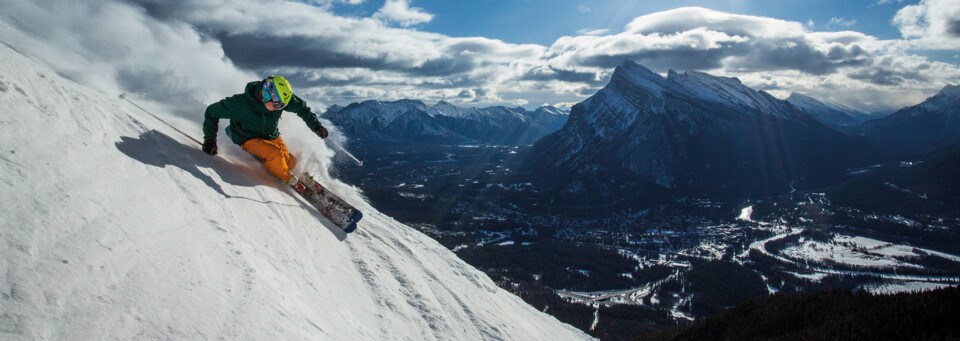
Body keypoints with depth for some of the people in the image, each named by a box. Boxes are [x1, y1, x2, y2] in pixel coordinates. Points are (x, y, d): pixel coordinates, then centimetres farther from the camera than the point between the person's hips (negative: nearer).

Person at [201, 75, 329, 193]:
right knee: (275, 154, -32)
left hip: (271, 136, 5)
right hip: (249, 139, -5)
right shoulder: (240, 103, -31)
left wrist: (316, 125, -19)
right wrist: (210, 140, -18)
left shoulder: (281, 98, -21)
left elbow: (302, 108, -6)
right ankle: (289, 180, -3)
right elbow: (212, 112, -17)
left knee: (290, 163, -3)